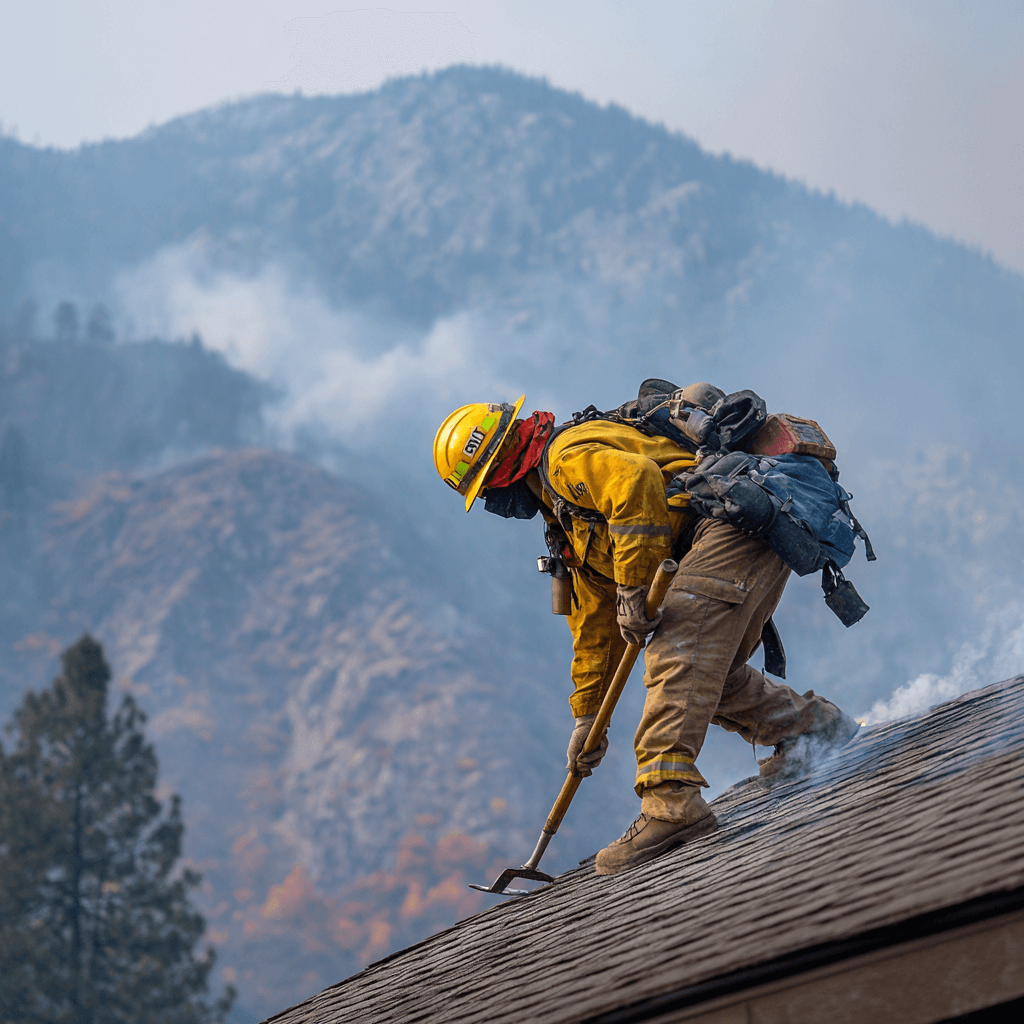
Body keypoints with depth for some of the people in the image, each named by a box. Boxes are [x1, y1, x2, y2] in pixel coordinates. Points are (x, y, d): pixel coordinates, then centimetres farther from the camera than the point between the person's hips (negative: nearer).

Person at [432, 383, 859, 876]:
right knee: (708, 673, 13)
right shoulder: (567, 521, 28)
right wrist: (587, 716, 30)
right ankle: (817, 725, 22)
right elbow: (594, 622, 31)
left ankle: (670, 800, -31)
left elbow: (638, 483, -26)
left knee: (676, 654, -20)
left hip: (736, 517, -10)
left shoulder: (567, 455, -4)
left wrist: (634, 588, -22)